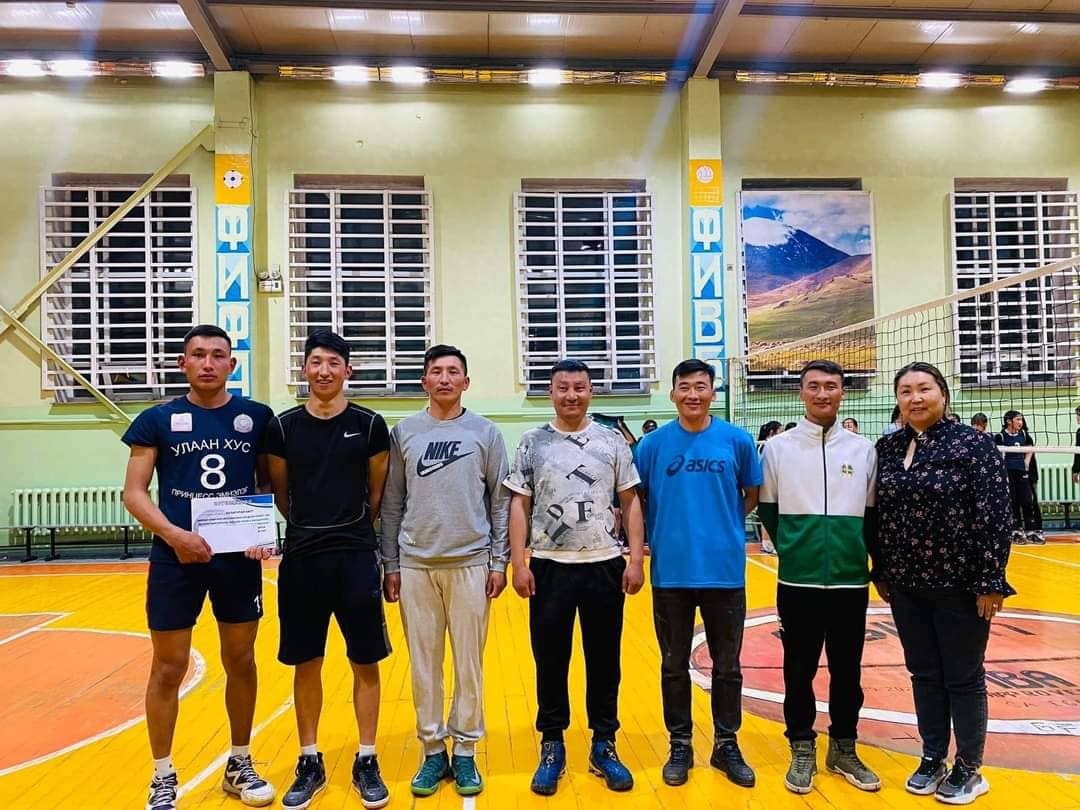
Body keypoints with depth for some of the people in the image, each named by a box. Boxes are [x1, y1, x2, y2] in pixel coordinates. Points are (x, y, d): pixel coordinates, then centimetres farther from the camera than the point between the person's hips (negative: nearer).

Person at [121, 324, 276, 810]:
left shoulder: (257, 417, 2)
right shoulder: (157, 419, -1)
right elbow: (133, 492, -2)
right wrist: (173, 534, -17)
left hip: (240, 557, 1)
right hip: (176, 559, -1)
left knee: (241, 662, 12)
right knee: (168, 669, 8)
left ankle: (240, 766, 31)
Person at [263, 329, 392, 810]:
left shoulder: (369, 425, -2)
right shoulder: (283, 427, 1)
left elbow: (379, 494, 6)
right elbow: (279, 495, 10)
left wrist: (351, 529, 9)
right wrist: (310, 527, 7)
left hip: (357, 559, -1)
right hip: (302, 559, 1)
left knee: (365, 662, 6)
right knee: (306, 664, 11)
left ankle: (366, 762, 23)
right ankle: (310, 763, 27)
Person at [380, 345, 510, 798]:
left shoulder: (485, 433, 3)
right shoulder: (404, 433, 5)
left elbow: (501, 502, 3)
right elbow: (392, 504, 6)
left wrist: (499, 561, -1)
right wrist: (390, 564, 3)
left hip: (470, 563, -1)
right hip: (416, 564, 1)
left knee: (469, 662, 6)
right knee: (423, 663, 8)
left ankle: (465, 752, 20)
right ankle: (433, 750, 23)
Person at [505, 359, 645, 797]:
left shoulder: (612, 441, 3)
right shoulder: (532, 443, 1)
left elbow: (631, 502, 4)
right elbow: (519, 505, 1)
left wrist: (636, 559, -2)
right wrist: (518, 564, -6)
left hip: (605, 565, 1)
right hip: (550, 566, 0)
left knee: (604, 659, 10)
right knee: (550, 660, 9)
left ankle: (604, 745, 27)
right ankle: (552, 747, 25)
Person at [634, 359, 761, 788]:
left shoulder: (737, 440, -1)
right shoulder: (654, 444, -2)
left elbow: (753, 494, 11)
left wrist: (725, 525, 5)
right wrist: (648, 539, 2)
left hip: (725, 570, 0)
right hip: (670, 572, 0)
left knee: (727, 666, 13)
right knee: (674, 665, 12)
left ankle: (727, 745, 30)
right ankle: (680, 746, 28)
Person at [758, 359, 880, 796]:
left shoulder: (863, 449, 5)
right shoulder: (778, 447, 0)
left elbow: (872, 514, 10)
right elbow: (767, 510, 7)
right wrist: (796, 548, 7)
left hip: (851, 580, 2)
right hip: (798, 581, -1)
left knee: (847, 669, 11)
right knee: (799, 668, 8)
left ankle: (844, 749, 28)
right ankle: (802, 749, 23)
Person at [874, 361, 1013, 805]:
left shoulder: (973, 444, -10)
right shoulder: (887, 448, 4)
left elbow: (995, 516, -12)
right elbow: (878, 514, 9)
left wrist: (990, 581, -14)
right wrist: (880, 572, 10)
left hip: (960, 584, -4)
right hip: (906, 585, 4)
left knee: (963, 678, 9)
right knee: (924, 674, 15)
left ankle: (969, 769, 26)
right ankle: (933, 758, 31)